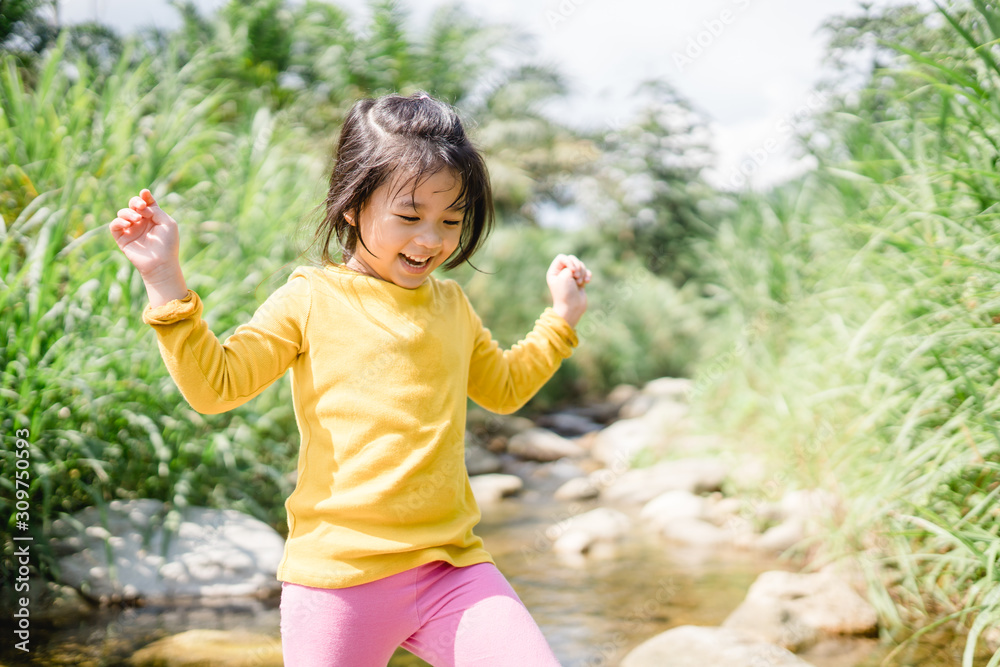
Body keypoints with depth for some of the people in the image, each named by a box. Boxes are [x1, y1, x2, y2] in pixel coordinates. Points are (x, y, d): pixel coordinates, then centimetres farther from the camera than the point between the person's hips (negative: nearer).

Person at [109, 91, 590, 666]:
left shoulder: (453, 307, 15)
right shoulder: (310, 300, -2)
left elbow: (504, 387, 33)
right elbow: (213, 385, -7)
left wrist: (561, 318, 28)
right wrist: (165, 280, -14)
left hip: (450, 566, 4)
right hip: (340, 573, -4)